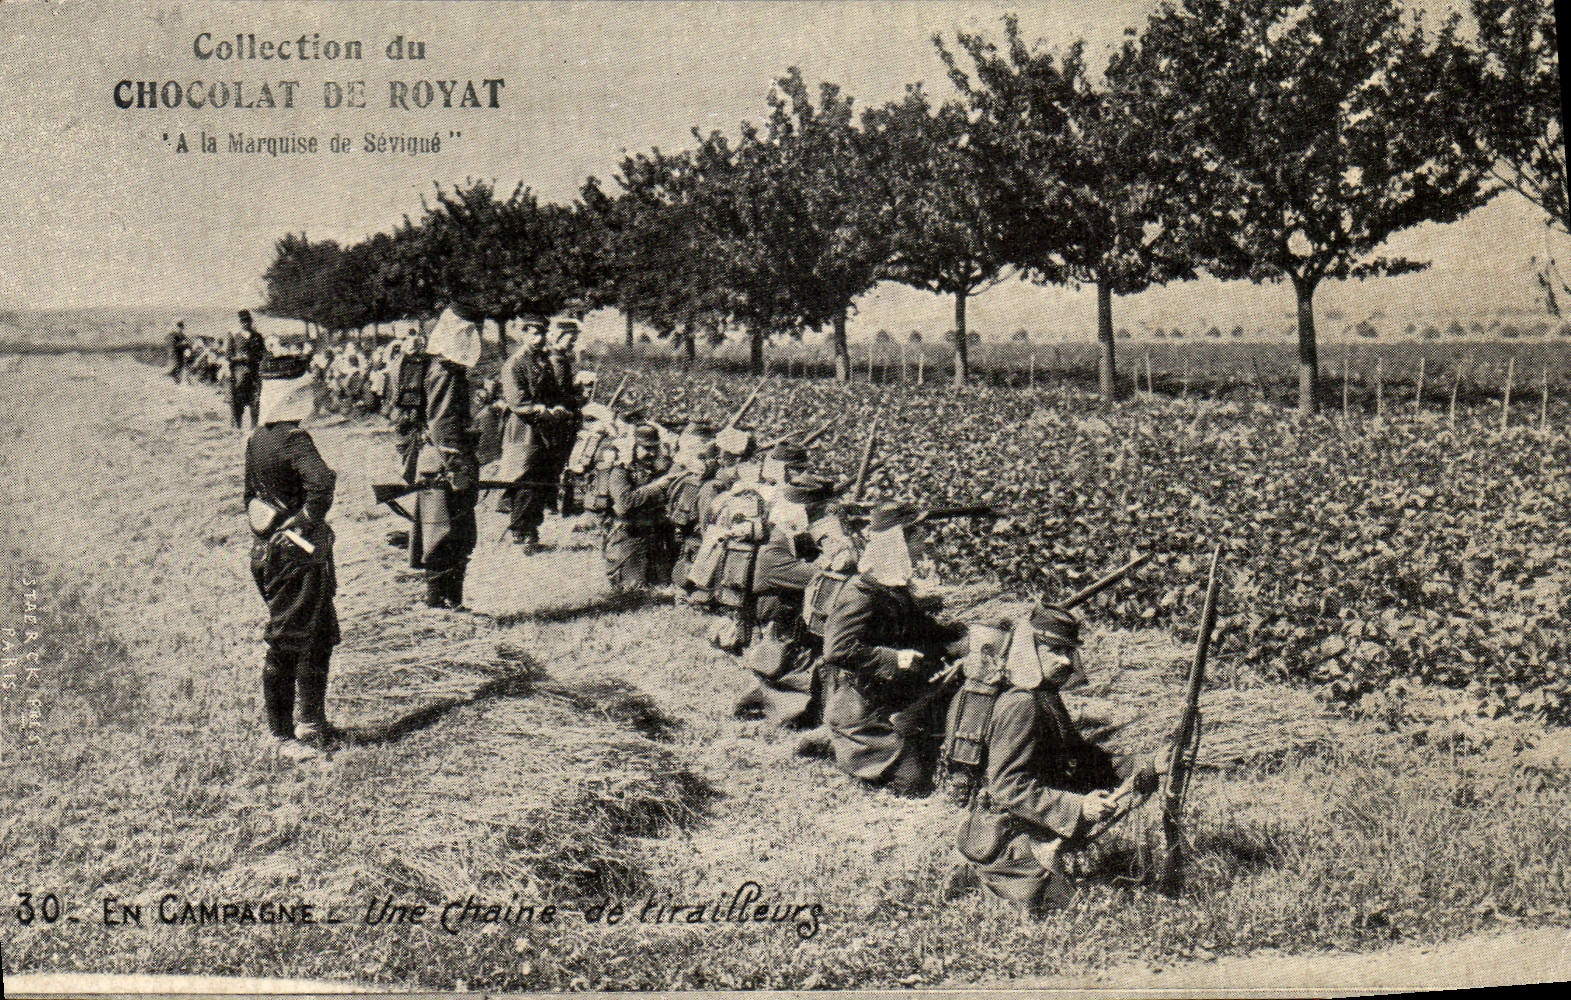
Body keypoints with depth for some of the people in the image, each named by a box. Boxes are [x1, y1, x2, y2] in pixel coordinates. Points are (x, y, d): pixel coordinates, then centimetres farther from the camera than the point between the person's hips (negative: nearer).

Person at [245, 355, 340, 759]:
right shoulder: (294, 439, -19)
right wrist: (307, 524, -21)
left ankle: (311, 724, 28)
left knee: (320, 636, 18)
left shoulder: (256, 439, 8)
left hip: (269, 549, 9)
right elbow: (320, 483, -36)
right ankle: (284, 735, 9)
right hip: (298, 554, -9)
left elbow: (251, 496, 17)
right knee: (287, 644, 0)